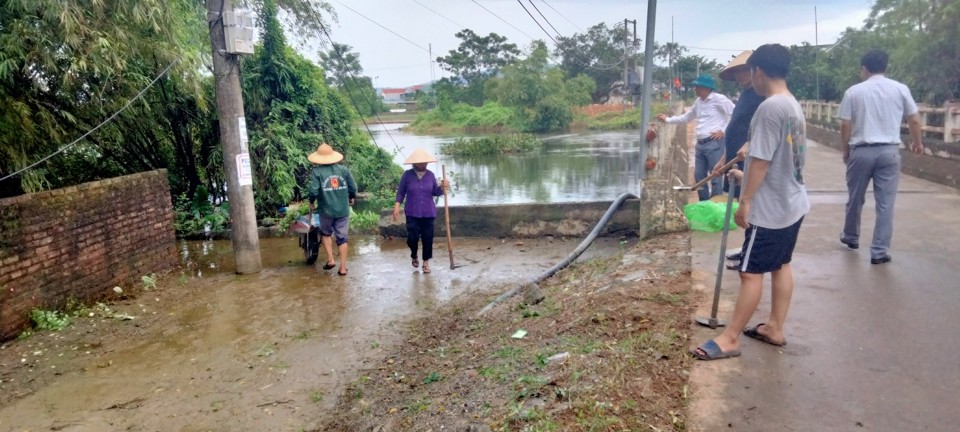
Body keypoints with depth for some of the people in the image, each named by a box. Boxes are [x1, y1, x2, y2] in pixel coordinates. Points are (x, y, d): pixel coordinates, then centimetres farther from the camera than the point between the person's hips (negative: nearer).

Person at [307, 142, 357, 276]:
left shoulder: (317, 171, -10)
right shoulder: (343, 169, -1)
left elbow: (313, 191, -17)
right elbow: (353, 188, 0)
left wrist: (311, 202, 3)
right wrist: (351, 198, 21)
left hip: (326, 210, -2)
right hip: (343, 210, 2)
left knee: (326, 233, 24)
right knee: (342, 238, 10)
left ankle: (330, 259, 14)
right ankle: (343, 267, 10)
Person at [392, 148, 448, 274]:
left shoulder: (430, 175, 2)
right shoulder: (407, 175, -4)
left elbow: (435, 192, 7)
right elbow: (401, 192, 2)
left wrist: (442, 187, -13)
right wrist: (397, 206, -6)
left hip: (428, 213, 2)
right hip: (412, 213, -2)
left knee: (427, 237, 1)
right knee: (412, 237, -4)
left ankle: (426, 262, 17)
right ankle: (414, 256, 28)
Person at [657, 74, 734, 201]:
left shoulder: (719, 99, -8)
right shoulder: (698, 102, 16)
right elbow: (686, 117, 28)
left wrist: (723, 130, -13)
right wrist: (667, 119, 25)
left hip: (714, 143, -9)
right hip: (700, 144, 9)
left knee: (715, 177, -4)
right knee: (699, 175, 14)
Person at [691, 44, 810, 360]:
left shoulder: (770, 107, -22)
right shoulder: (794, 105, 10)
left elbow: (762, 161, -23)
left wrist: (745, 201, -17)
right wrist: (745, 175, 28)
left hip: (770, 208, -10)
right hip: (792, 203, 10)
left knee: (751, 272, -4)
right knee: (781, 266, 16)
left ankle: (730, 339, 4)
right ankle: (774, 328, 28)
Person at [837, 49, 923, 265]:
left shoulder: (853, 91, 1)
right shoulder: (900, 89, 4)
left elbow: (845, 126, -1)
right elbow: (914, 120, 9)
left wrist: (845, 151, 13)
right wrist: (917, 143, 27)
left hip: (861, 151, 0)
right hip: (889, 151, 0)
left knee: (855, 199, 17)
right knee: (885, 203, 4)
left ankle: (851, 237, 36)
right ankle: (879, 252, 4)